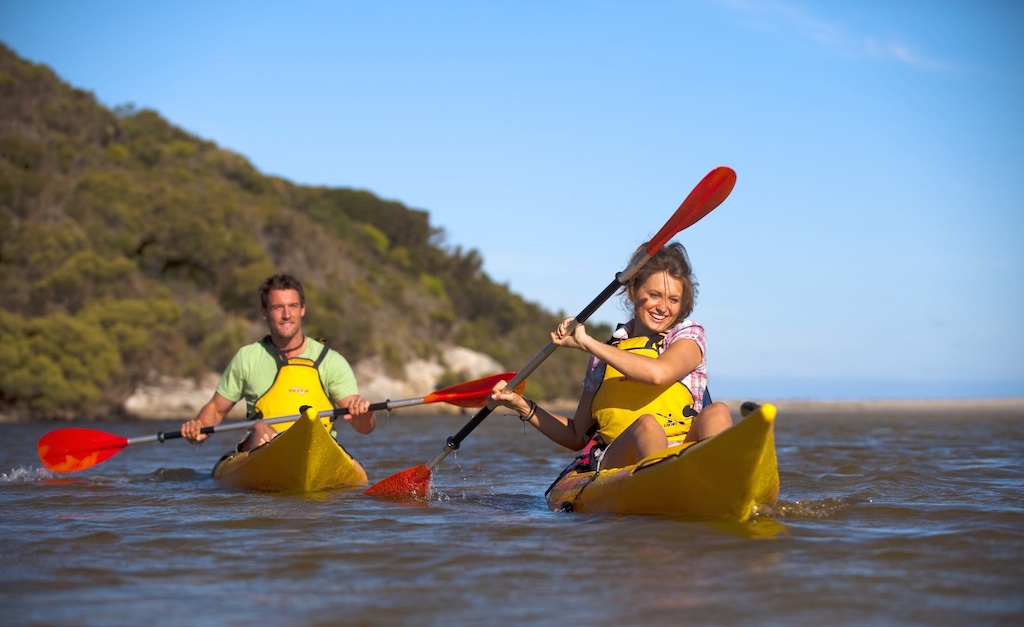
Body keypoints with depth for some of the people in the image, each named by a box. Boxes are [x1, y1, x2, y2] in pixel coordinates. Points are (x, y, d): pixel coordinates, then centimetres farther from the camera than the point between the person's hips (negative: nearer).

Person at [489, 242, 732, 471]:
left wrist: (586, 343, -9)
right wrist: (523, 406, 13)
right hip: (615, 463, 1)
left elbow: (658, 373, -15)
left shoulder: (689, 336, 11)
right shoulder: (607, 352, 20)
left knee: (717, 412, -31)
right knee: (646, 424, -33)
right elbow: (578, 436, 25)